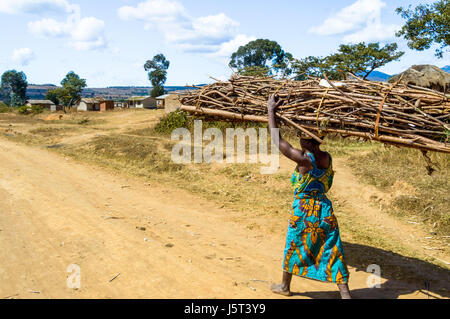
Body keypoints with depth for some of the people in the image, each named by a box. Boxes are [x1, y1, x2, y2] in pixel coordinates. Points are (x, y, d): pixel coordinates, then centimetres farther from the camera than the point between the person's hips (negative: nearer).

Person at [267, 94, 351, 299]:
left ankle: (285, 286, 35)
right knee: (332, 251, 9)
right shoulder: (327, 158, -3)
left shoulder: (305, 159, -21)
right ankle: (345, 293, 9)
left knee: (293, 247, 16)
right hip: (324, 209, 5)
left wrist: (271, 111, -15)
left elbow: (278, 142, -21)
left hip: (303, 210, -5)